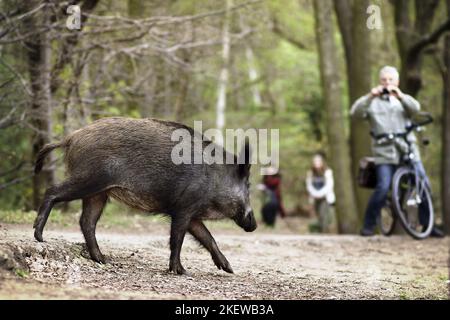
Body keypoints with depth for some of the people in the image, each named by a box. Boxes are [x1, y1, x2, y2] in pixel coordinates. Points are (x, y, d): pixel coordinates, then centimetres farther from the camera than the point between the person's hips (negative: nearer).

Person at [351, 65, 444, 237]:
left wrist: (400, 96, -23)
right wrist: (369, 97, -21)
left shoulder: (402, 99, 19)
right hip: (384, 153, -3)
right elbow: (355, 113, -5)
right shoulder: (373, 102, 13)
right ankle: (369, 225, -2)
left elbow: (415, 108, -3)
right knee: (383, 188, -17)